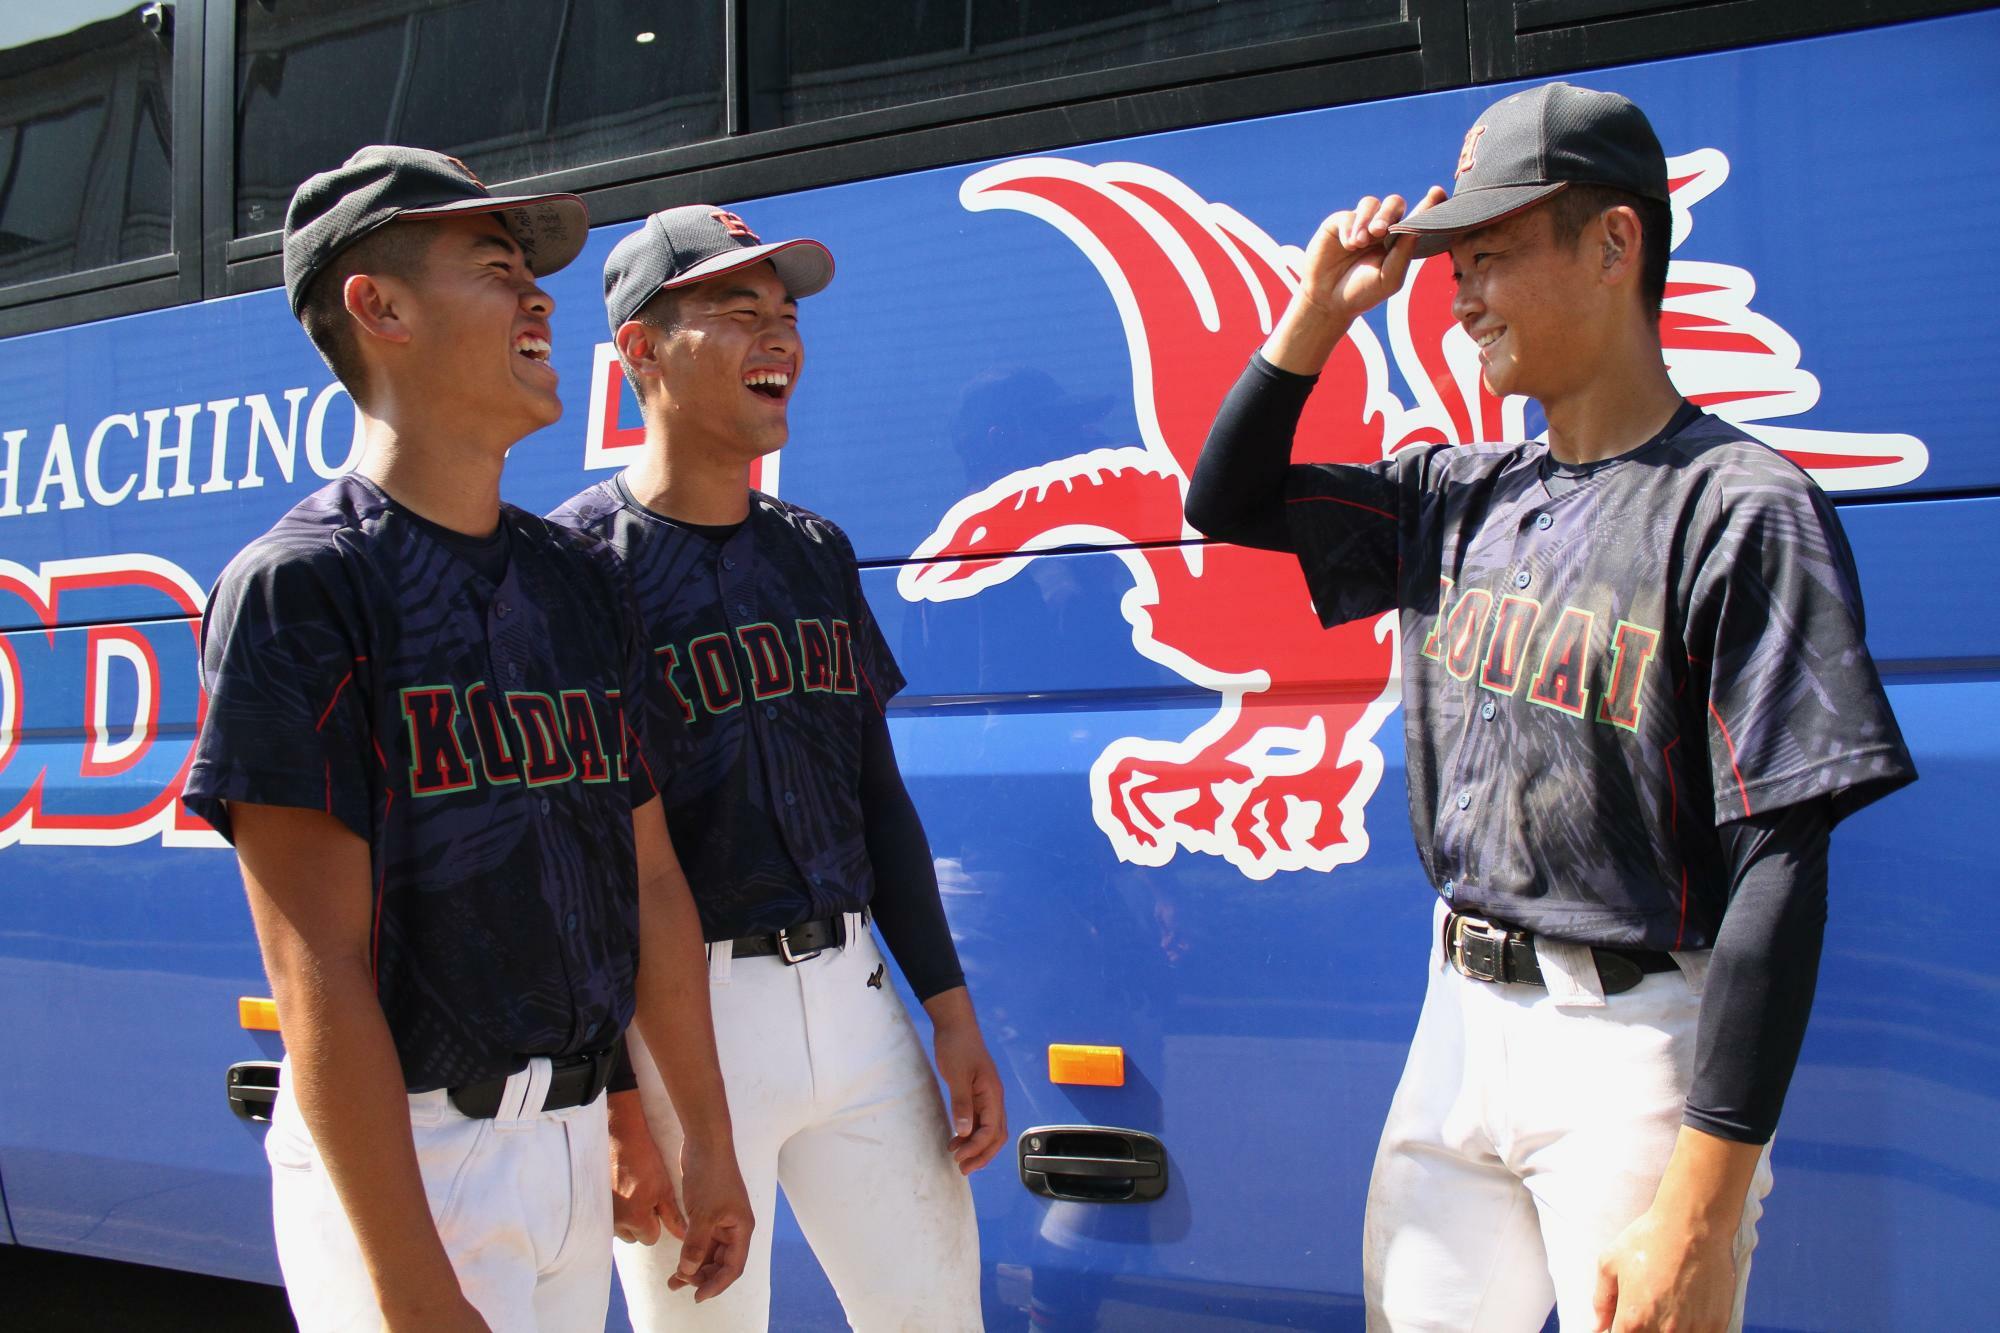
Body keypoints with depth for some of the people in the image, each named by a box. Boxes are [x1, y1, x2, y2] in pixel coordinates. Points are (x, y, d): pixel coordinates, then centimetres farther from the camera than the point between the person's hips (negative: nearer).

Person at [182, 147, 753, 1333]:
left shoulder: (586, 579, 9)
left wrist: (708, 1141, 12)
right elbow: (321, 973, -17)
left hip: (577, 1138, 7)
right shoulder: (300, 586, -12)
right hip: (395, 1154, -6)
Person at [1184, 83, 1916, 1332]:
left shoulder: (1743, 509, -15)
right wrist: (1319, 312, 1)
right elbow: (1227, 502, 15)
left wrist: (1703, 1213, -21)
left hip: (1640, 1044, -6)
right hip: (1462, 1018, 7)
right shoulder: (1458, 495, 6)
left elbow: (1778, 874, -18)